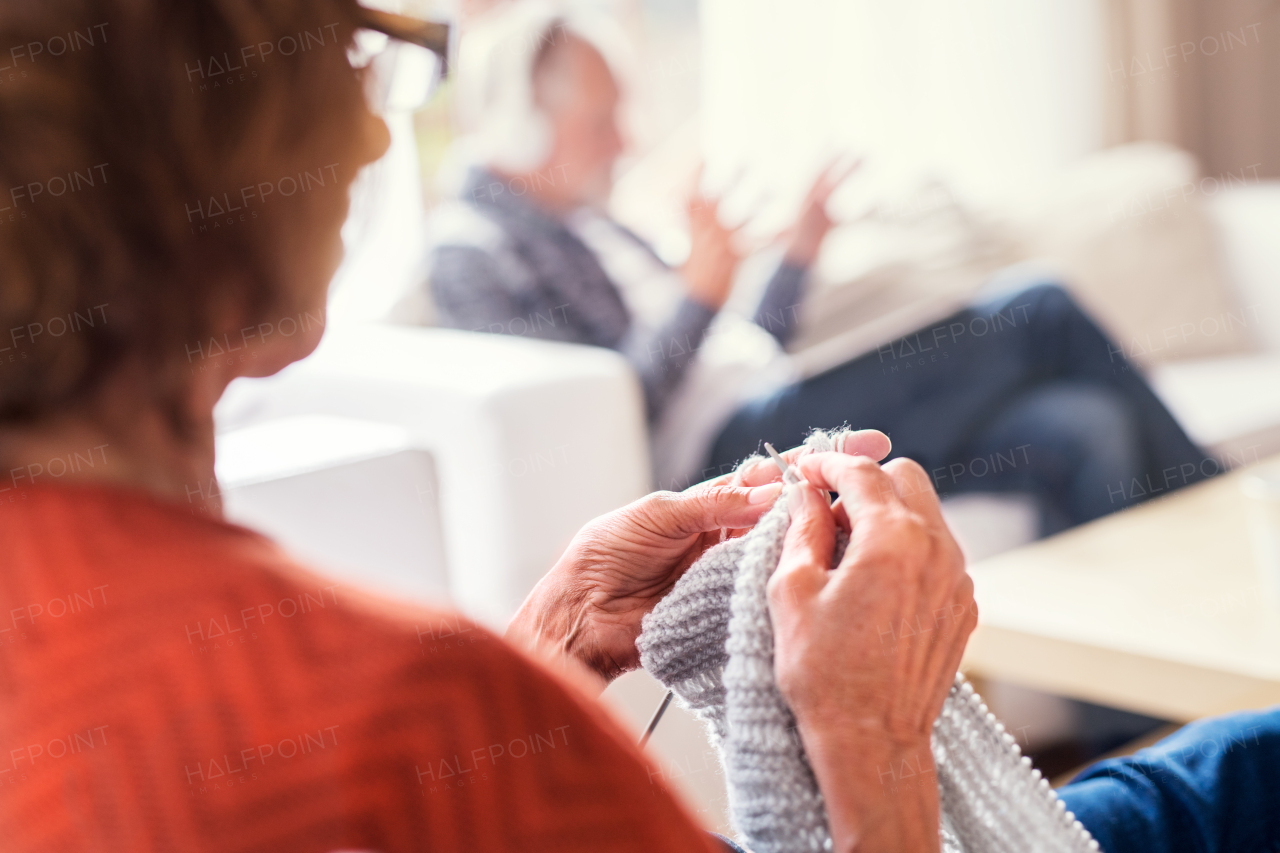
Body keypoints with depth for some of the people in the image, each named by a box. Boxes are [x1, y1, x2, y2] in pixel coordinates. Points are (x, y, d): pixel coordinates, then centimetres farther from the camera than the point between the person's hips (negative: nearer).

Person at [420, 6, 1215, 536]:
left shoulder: (593, 230, 24)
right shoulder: (471, 250, -3)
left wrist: (800, 251, 13)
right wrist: (702, 292, -24)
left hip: (776, 422, 9)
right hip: (718, 453, -9)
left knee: (1081, 430, -11)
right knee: (1042, 317, -13)